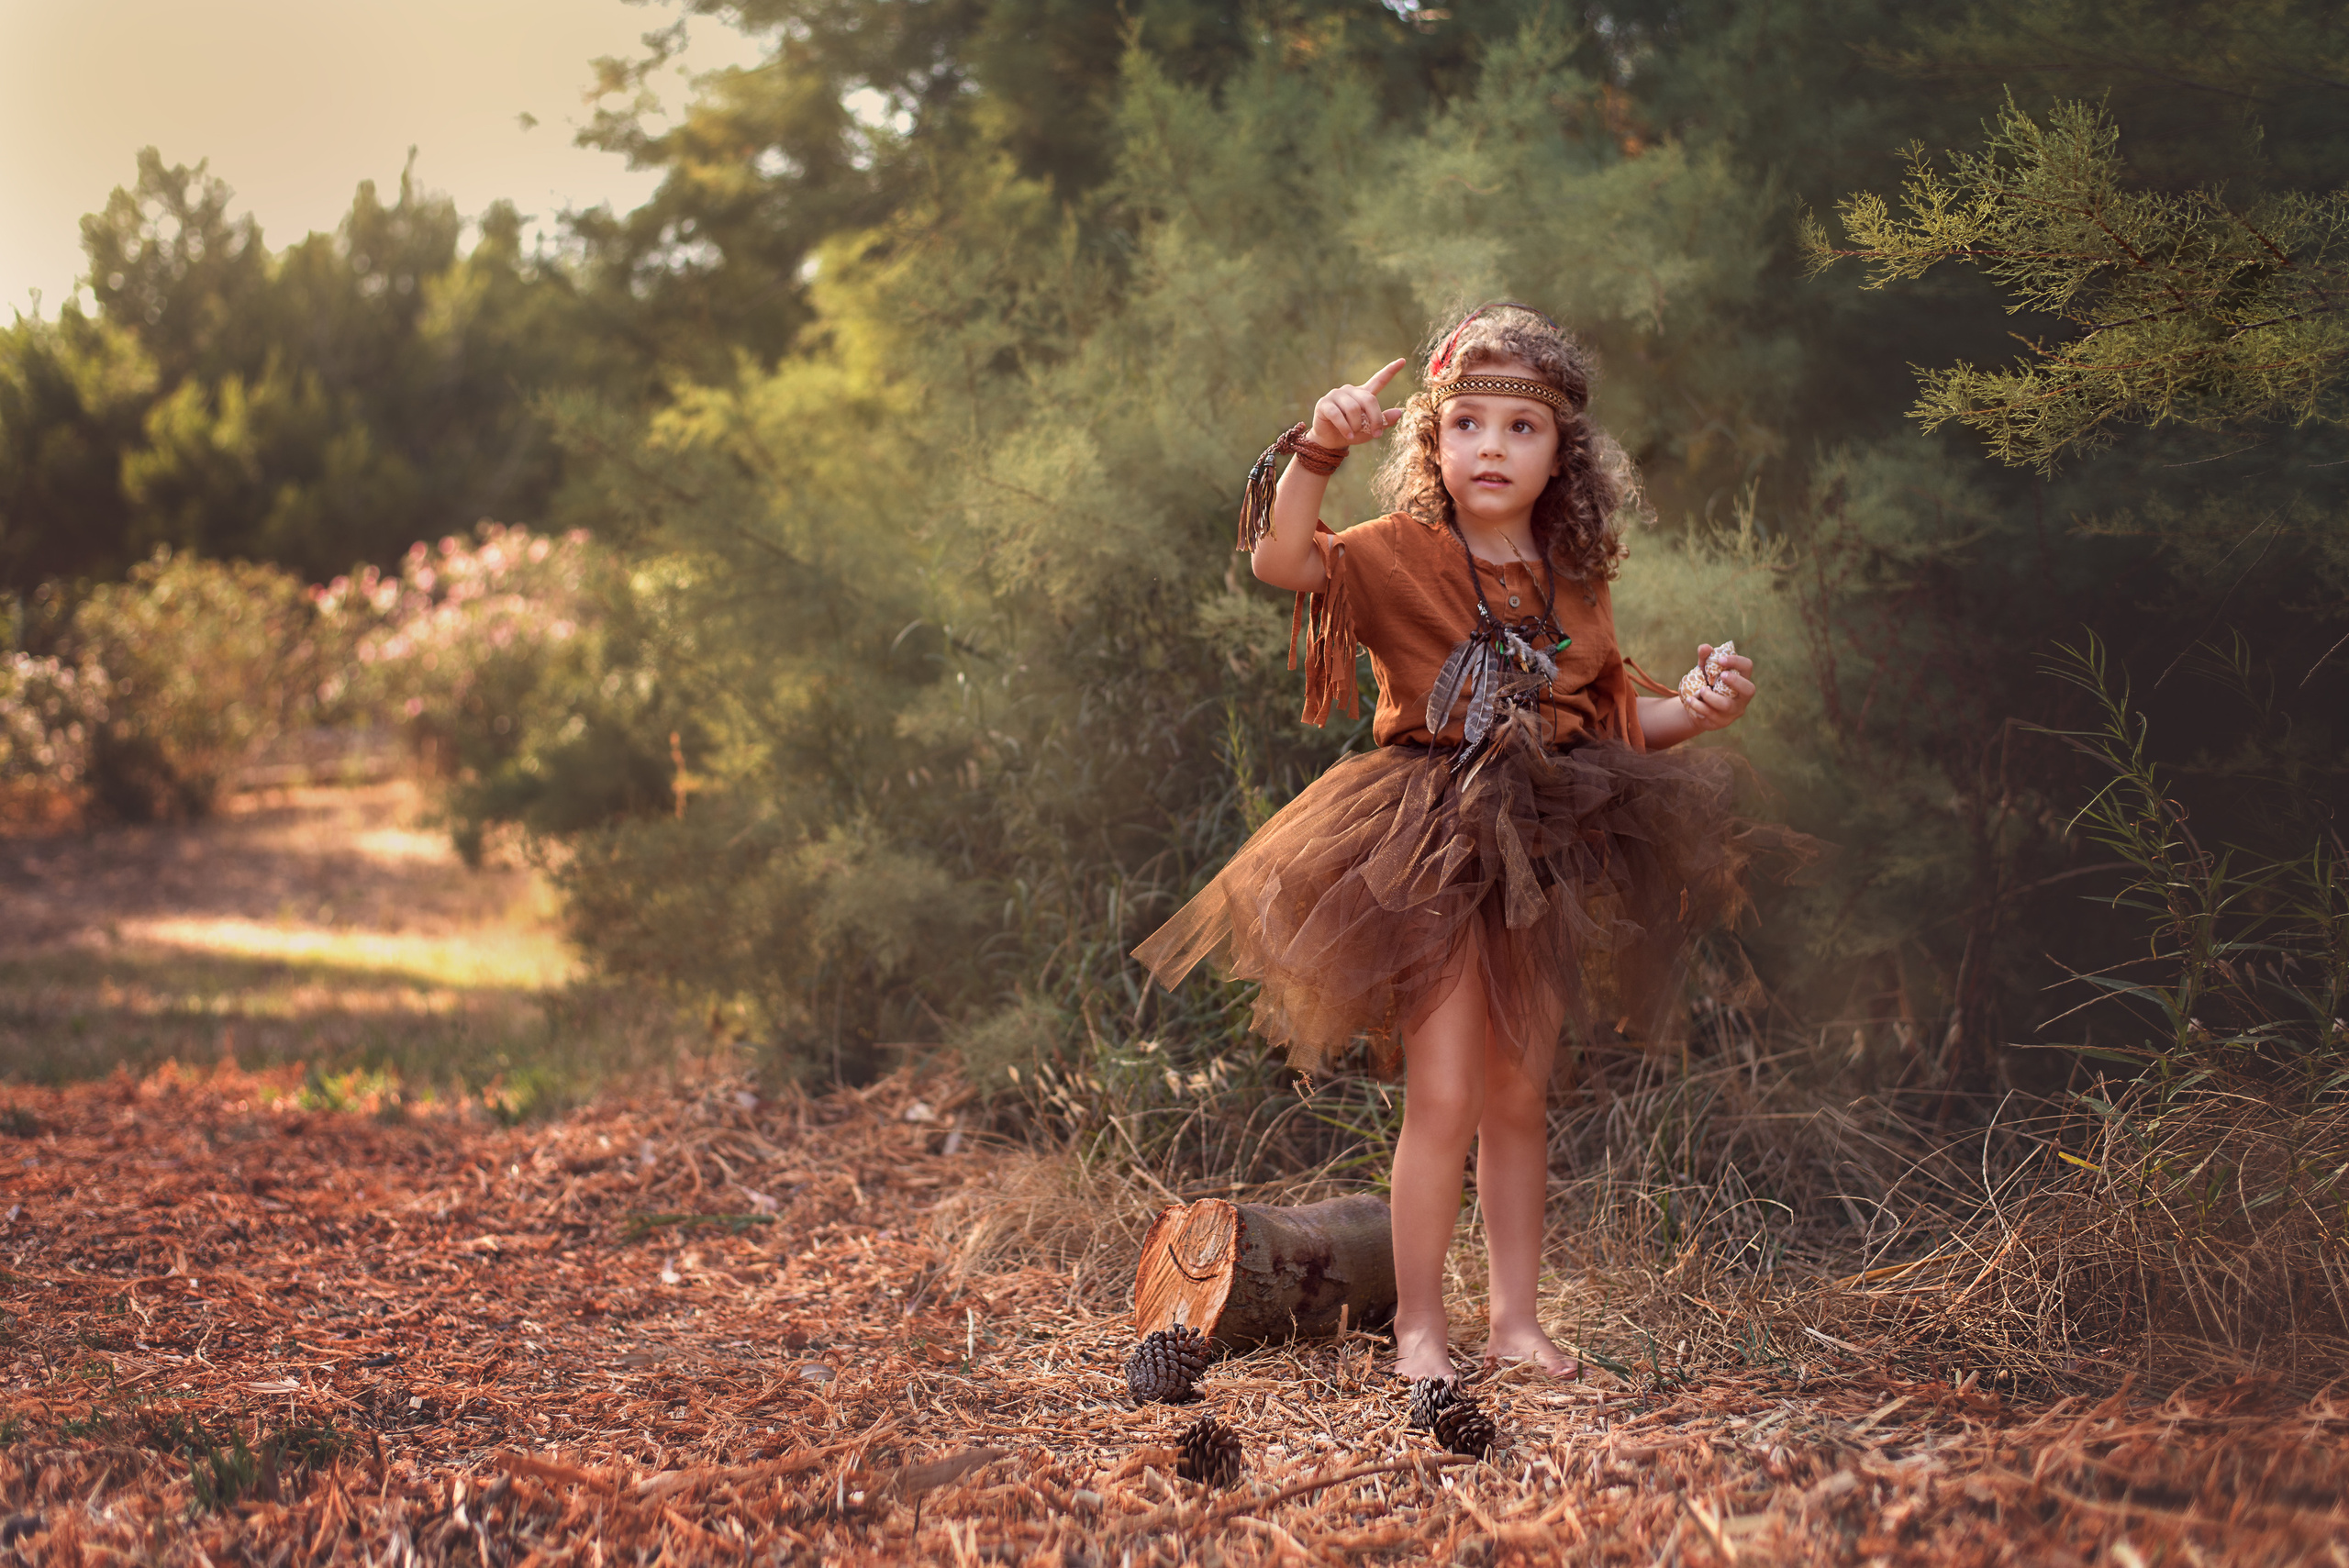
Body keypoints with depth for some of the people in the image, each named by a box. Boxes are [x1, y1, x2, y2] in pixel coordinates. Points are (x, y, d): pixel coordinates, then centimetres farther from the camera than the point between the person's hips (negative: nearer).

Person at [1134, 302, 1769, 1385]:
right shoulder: (1403, 555, -6)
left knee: (1519, 1100, 12)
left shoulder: (1575, 581, 8)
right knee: (1444, 1098, -7)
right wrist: (1318, 449, -35)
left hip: (1547, 852, 5)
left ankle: (1514, 1316, 22)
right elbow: (1281, 561, -23)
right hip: (1432, 851, -5)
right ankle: (1416, 1326, 4)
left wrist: (1698, 710, 1)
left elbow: (1614, 714, 19)